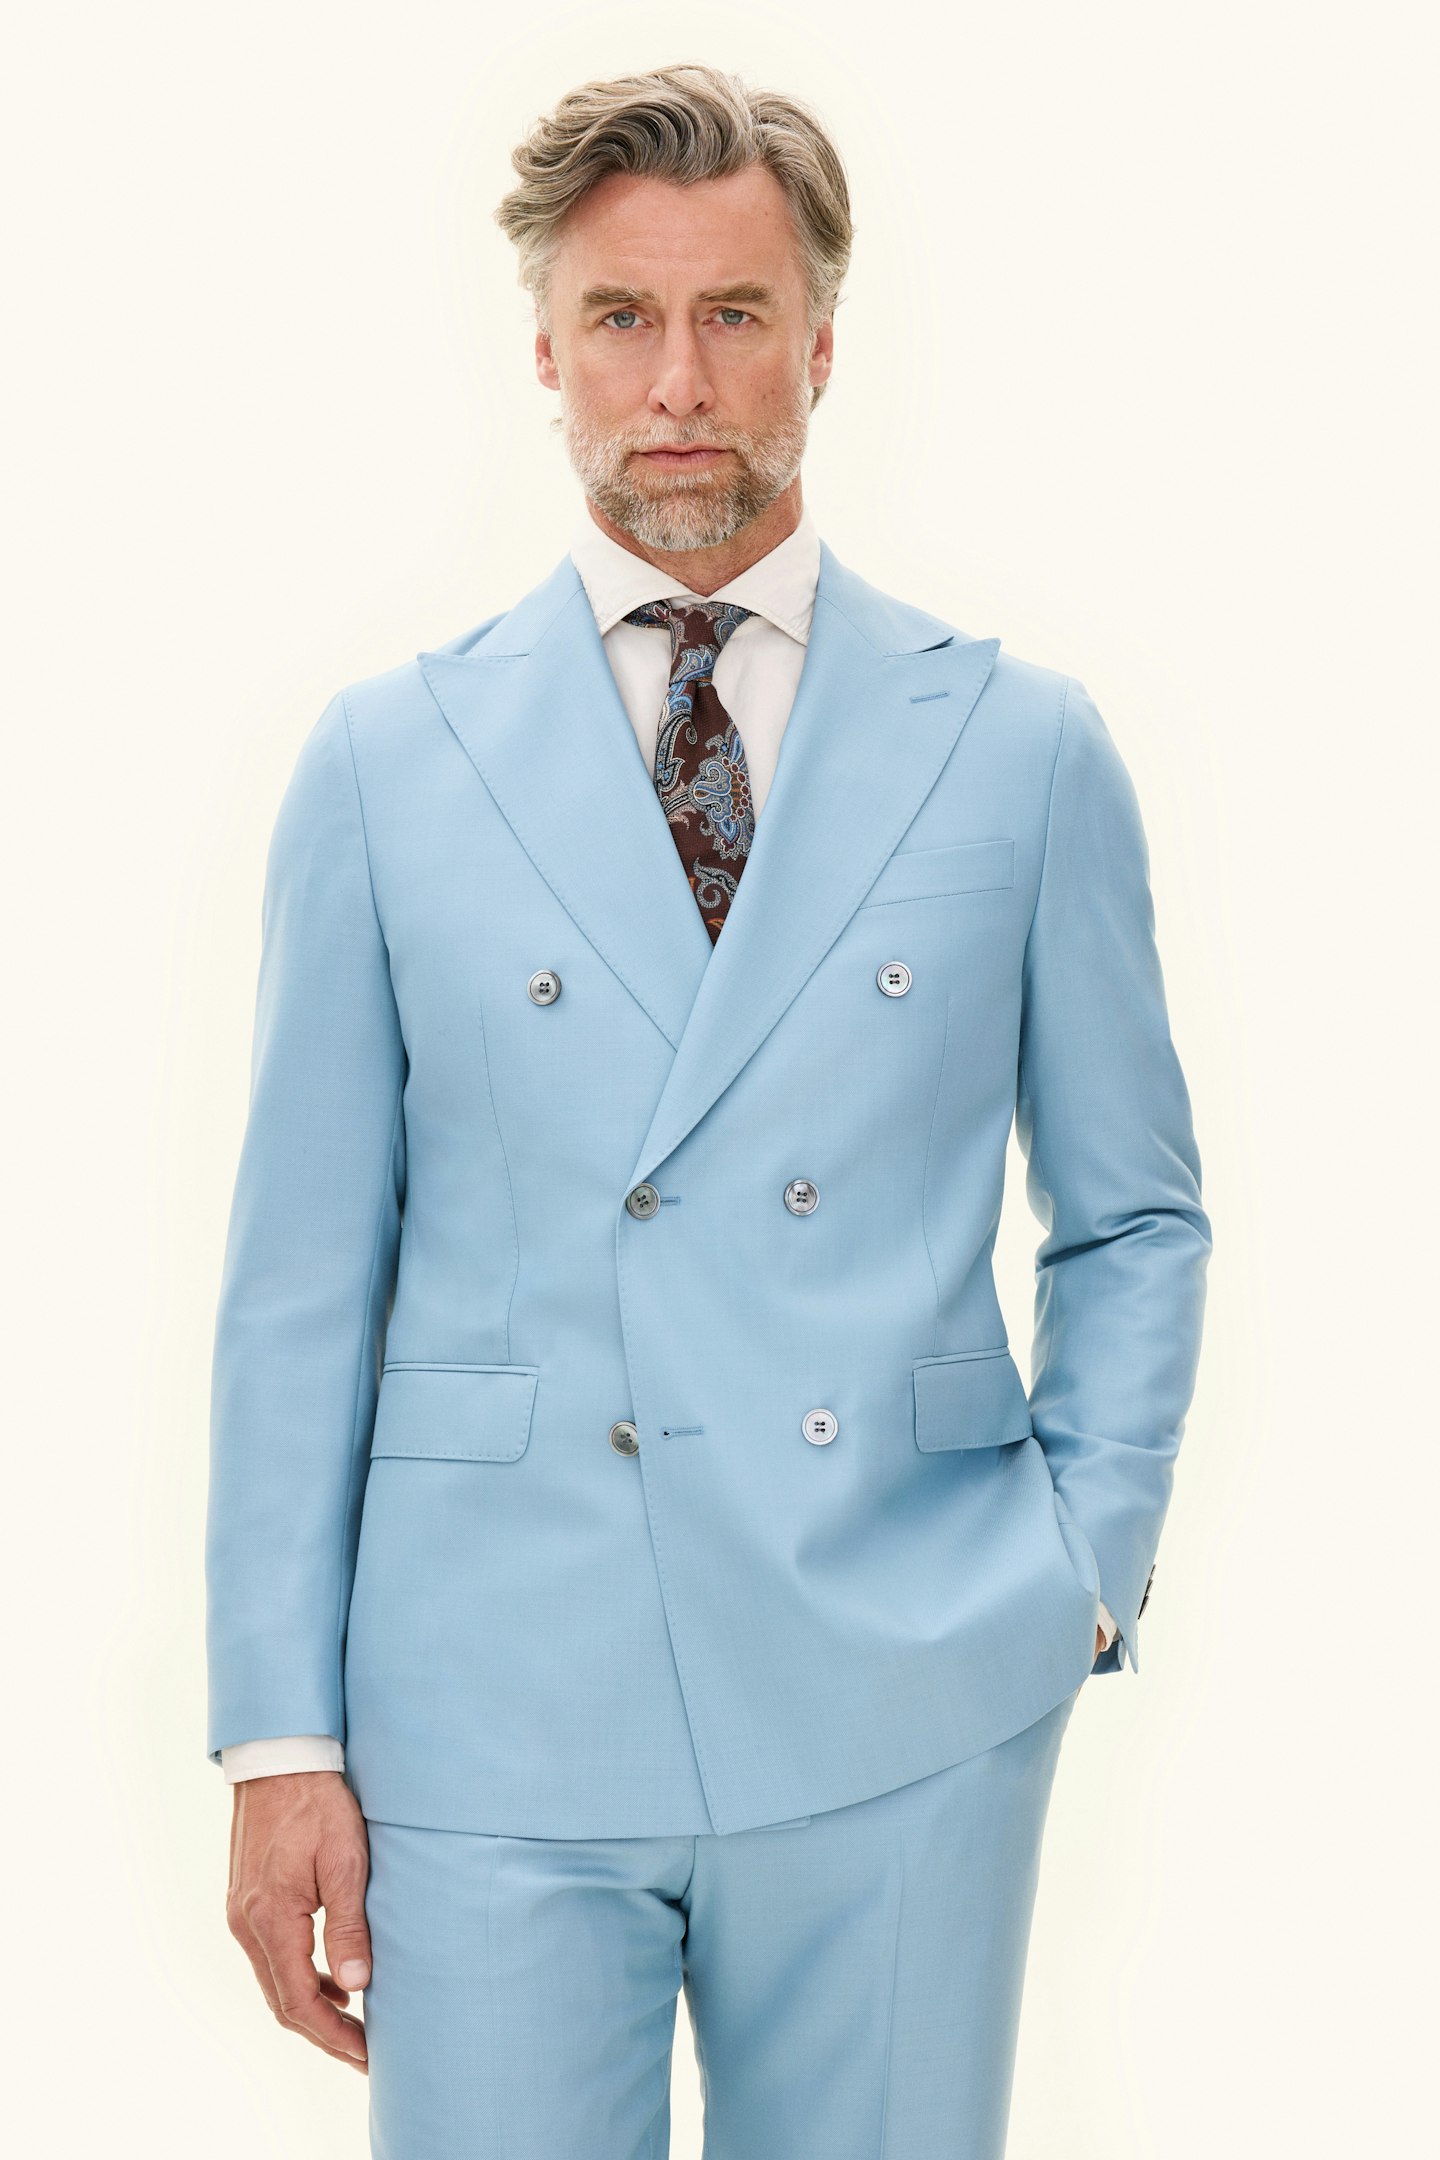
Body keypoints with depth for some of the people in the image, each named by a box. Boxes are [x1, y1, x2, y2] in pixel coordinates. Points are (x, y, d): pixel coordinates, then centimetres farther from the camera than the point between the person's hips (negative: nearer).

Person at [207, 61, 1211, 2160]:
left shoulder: (1022, 746, 5)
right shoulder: (385, 763, 5)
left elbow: (1136, 1215, 13)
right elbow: (302, 1278, 4)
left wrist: (1087, 1569, 0)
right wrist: (282, 1734, 0)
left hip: (908, 1707, 1)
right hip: (496, 1710, 0)